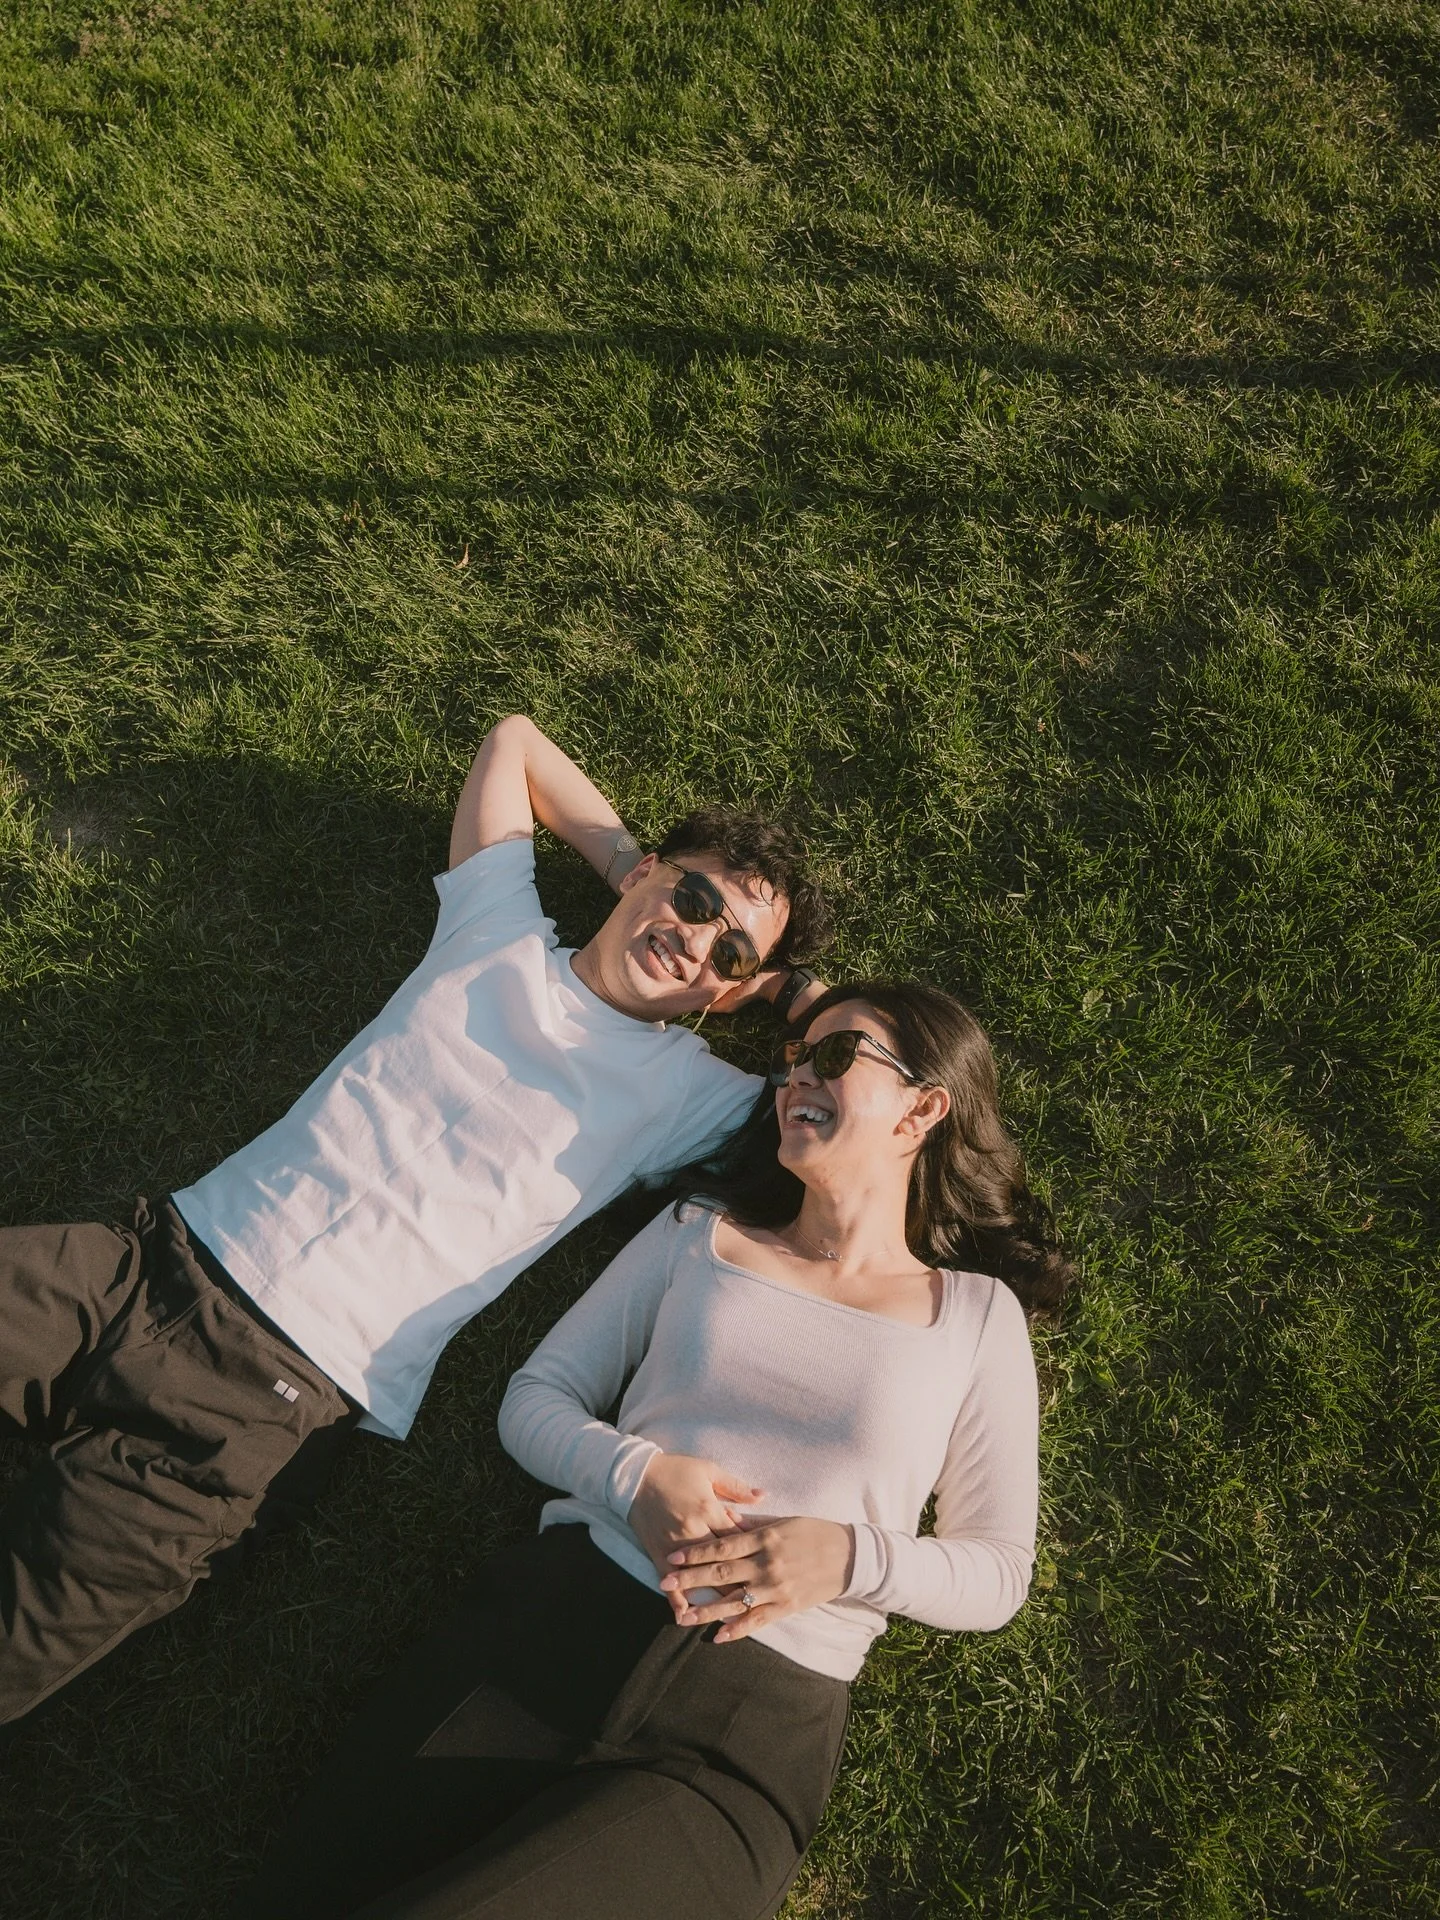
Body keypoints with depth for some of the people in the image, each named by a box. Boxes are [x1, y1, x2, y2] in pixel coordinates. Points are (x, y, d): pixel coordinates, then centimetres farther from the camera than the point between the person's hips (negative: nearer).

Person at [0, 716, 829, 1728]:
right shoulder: (497, 935, 11)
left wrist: (800, 988, 4)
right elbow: (514, 738, 24)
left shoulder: (687, 1095, 3)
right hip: (150, 1262, 4)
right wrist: (629, 860, 19)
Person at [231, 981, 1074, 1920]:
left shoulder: (979, 1316, 9)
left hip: (753, 1724, -2)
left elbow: (999, 1570, 7)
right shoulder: (698, 1233, 14)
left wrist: (851, 1557, -12)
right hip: (557, 1617, 3)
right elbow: (534, 1398, 12)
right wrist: (634, 1474, -9)